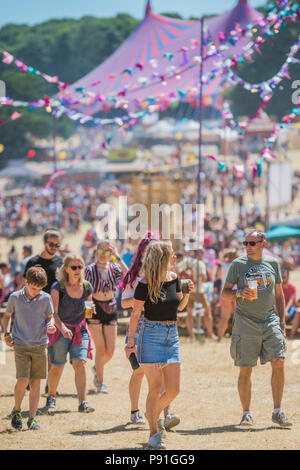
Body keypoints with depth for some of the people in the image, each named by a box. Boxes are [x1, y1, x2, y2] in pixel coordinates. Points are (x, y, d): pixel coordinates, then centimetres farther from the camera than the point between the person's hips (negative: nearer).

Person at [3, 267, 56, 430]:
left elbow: (50, 317, 11)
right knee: (23, 380, -12)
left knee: (35, 382, 2)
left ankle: (32, 418, 11)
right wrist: (7, 334, 2)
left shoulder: (46, 298, 0)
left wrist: (50, 325, -10)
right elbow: (7, 315, 13)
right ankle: (16, 411, 11)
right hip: (21, 345, -1)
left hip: (39, 345, 1)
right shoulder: (15, 297, -2)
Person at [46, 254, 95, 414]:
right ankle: (51, 397, 31)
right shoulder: (58, 287, -12)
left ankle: (83, 403, -16)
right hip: (60, 330, -2)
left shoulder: (87, 287, 1)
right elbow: (53, 312, -19)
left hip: (80, 330, 2)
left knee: (80, 363, -14)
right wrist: (62, 328, -34)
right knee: (57, 367, 4)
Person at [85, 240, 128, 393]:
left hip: (111, 309, 4)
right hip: (95, 309, -4)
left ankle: (97, 368, 34)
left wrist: (118, 257, -19)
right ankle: (100, 383, 3)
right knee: (101, 348, -9)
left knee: (110, 351, 3)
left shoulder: (114, 267, 1)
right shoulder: (90, 269, -7)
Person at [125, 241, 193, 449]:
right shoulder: (145, 284, -10)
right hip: (151, 334, -6)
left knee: (174, 389, 1)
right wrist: (131, 341, -6)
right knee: (155, 389, -5)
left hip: (172, 334, 6)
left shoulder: (174, 277, 7)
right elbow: (135, 314, -6)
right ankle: (154, 435, 4)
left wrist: (188, 293, -3)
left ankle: (153, 415, 27)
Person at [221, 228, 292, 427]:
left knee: (279, 363, -9)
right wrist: (239, 293, -17)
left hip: (270, 321, 2)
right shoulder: (238, 264, 2)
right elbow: (225, 292, 4)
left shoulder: (273, 263, 8)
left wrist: (282, 322, 11)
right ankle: (247, 413, 10)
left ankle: (278, 411, 0)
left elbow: (279, 295, 15)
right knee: (245, 370, -1)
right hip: (246, 322, -2)